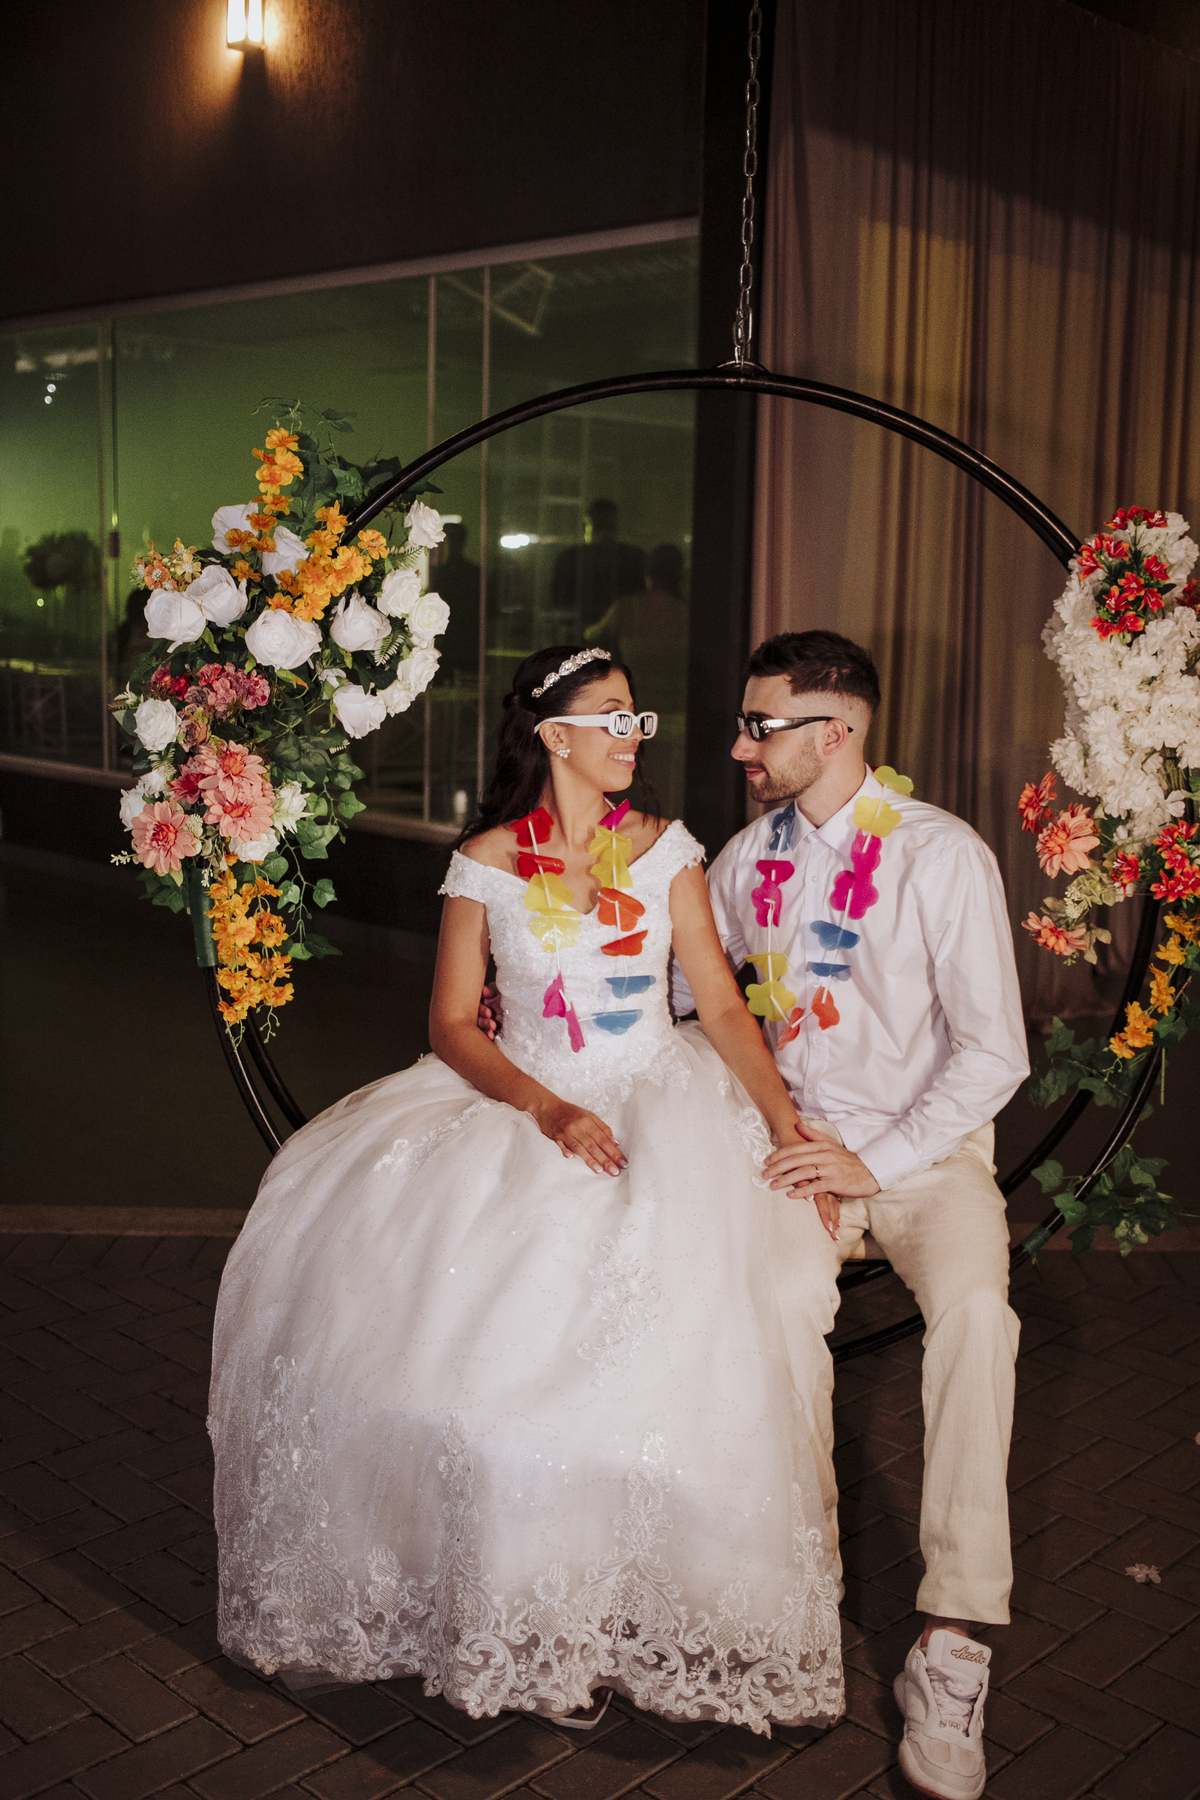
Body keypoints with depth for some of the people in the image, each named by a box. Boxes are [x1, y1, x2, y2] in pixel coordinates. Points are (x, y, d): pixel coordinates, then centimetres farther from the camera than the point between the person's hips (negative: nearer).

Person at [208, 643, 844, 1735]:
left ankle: (625, 1596, -7)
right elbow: (451, 1022, -1)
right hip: (521, 1099, 0)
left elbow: (723, 1005, 2)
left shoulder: (665, 850, 5)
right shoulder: (486, 862, 2)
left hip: (651, 1097, 0)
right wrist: (549, 1111, -16)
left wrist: (788, 1127, -11)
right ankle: (526, 1603, -4)